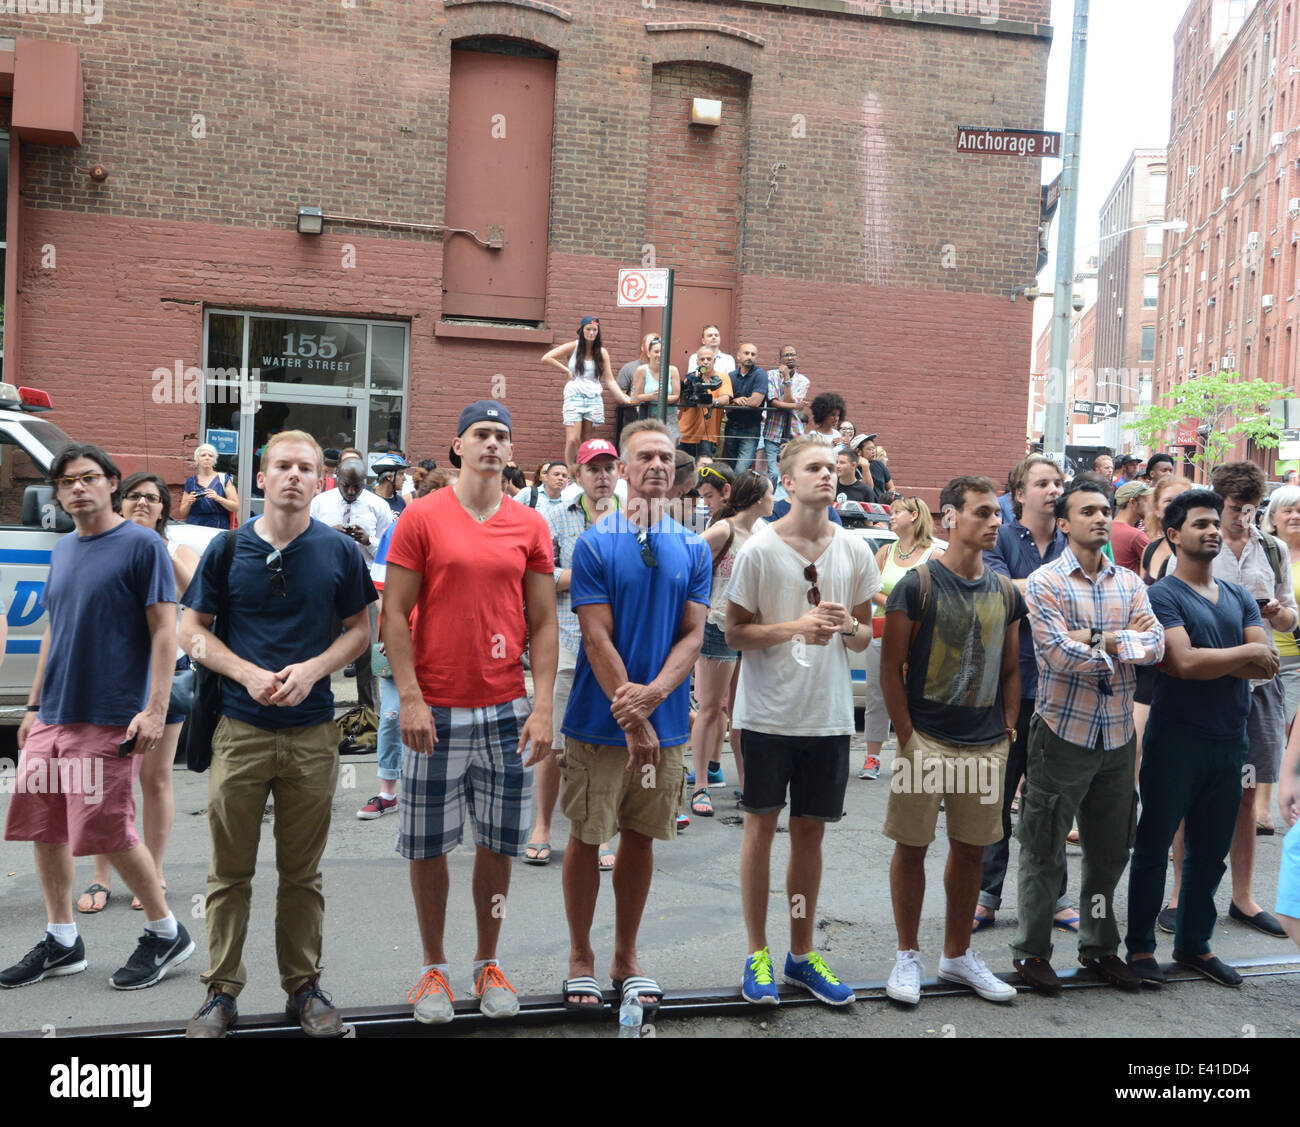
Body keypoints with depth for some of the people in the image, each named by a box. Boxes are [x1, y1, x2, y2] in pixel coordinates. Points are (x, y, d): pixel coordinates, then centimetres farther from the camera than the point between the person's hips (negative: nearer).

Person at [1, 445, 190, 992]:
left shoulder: (142, 545, -7)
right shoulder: (62, 550, 14)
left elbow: (164, 630, -11)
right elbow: (54, 631, 20)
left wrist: (155, 709, -18)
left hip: (109, 719, -7)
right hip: (52, 718, 7)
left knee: (109, 831, -5)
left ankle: (166, 932, 13)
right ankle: (61, 941, 25)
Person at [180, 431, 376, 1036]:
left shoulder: (339, 551, 1)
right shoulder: (227, 548, 1)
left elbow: (358, 629, 6)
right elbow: (192, 631, 4)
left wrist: (312, 670, -11)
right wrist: (248, 673, -12)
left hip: (312, 732, 0)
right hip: (240, 729, 0)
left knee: (302, 872, 11)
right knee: (229, 870, 8)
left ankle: (304, 985, 25)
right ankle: (222, 991, 23)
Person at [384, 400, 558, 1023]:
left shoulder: (531, 526, 5)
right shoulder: (421, 518, -2)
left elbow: (543, 623, 5)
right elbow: (394, 616, -3)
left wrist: (543, 706, -2)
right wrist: (410, 699, -11)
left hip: (507, 711, 2)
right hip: (435, 712, -2)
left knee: (498, 843, 11)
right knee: (428, 845, 8)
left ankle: (489, 963, 28)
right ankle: (434, 968, 26)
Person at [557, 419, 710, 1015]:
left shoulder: (693, 550, 5)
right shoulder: (594, 543, -5)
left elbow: (692, 636, 0)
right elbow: (597, 637, -11)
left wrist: (653, 693, -18)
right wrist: (631, 717, -17)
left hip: (665, 720, 3)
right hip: (600, 720, -3)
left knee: (641, 837, 12)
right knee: (586, 837, 7)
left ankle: (626, 959, 27)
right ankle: (580, 957, 25)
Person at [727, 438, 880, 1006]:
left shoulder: (855, 550, 4)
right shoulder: (759, 549, -7)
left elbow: (865, 638, 10)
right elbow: (735, 633, -6)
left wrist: (847, 626, -12)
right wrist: (795, 626, -20)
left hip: (829, 714, 3)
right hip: (768, 712, -3)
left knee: (810, 830, 12)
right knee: (762, 825, 6)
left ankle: (802, 954, 26)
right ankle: (757, 953, 20)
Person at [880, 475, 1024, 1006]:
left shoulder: (1005, 591, 8)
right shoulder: (918, 584, -7)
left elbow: (1010, 669, 16)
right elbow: (890, 667, -6)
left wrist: (1007, 730, 6)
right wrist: (908, 737, -10)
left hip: (987, 744, 5)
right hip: (926, 739, -4)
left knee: (970, 849, 12)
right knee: (912, 846, 4)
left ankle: (957, 954, 28)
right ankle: (908, 956, 19)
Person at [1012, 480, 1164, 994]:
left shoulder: (1130, 582, 8)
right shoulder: (1046, 582, -7)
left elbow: (1156, 645, -6)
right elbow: (1061, 656, -19)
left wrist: (1100, 637, -22)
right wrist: (1125, 641, -10)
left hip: (1118, 736, 5)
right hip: (1063, 733, -5)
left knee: (1110, 850, 16)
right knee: (1045, 852, 5)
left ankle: (1099, 945, 33)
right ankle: (1031, 950, 19)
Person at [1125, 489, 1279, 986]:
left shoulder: (1240, 598, 11)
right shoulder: (1163, 595, -9)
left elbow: (1267, 666, -1)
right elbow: (1183, 663, -22)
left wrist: (1209, 661, -15)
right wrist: (1246, 653, -9)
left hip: (1229, 740, 6)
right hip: (1176, 739, -6)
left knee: (1210, 851, 15)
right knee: (1153, 847, 5)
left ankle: (1194, 944, 29)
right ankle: (1140, 946, 17)